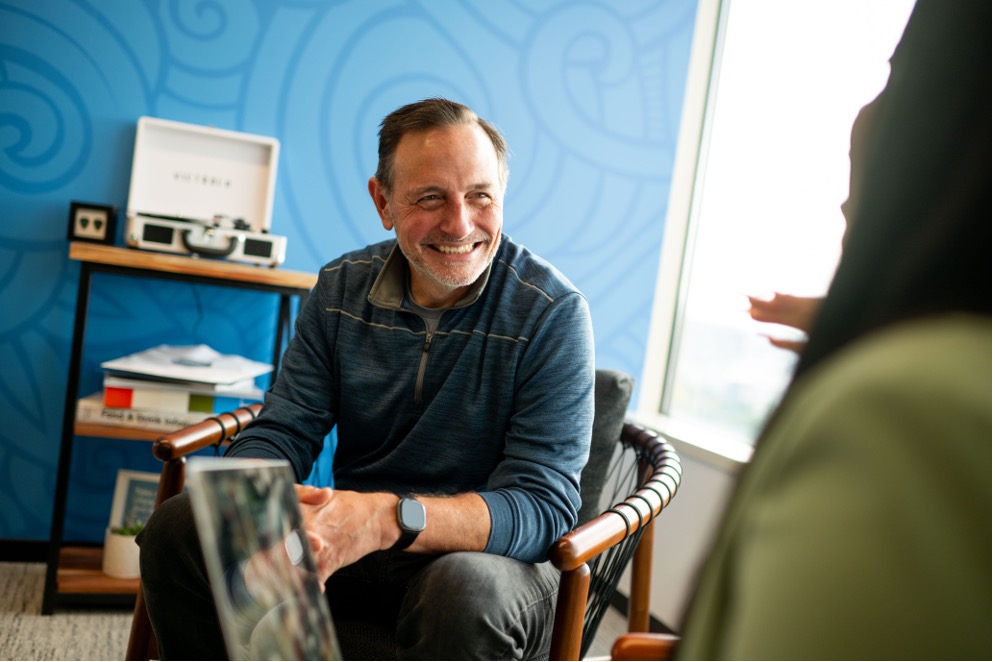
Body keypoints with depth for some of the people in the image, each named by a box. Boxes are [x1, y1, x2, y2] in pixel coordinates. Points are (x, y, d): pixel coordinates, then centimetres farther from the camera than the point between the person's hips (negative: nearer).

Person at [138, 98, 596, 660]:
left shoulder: (555, 313, -15)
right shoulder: (342, 287, 1)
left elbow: (544, 507, -20)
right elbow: (282, 432, 1)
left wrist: (391, 518, -37)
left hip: (489, 554, -4)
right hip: (352, 544, 5)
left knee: (468, 590, -39)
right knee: (178, 525, -13)